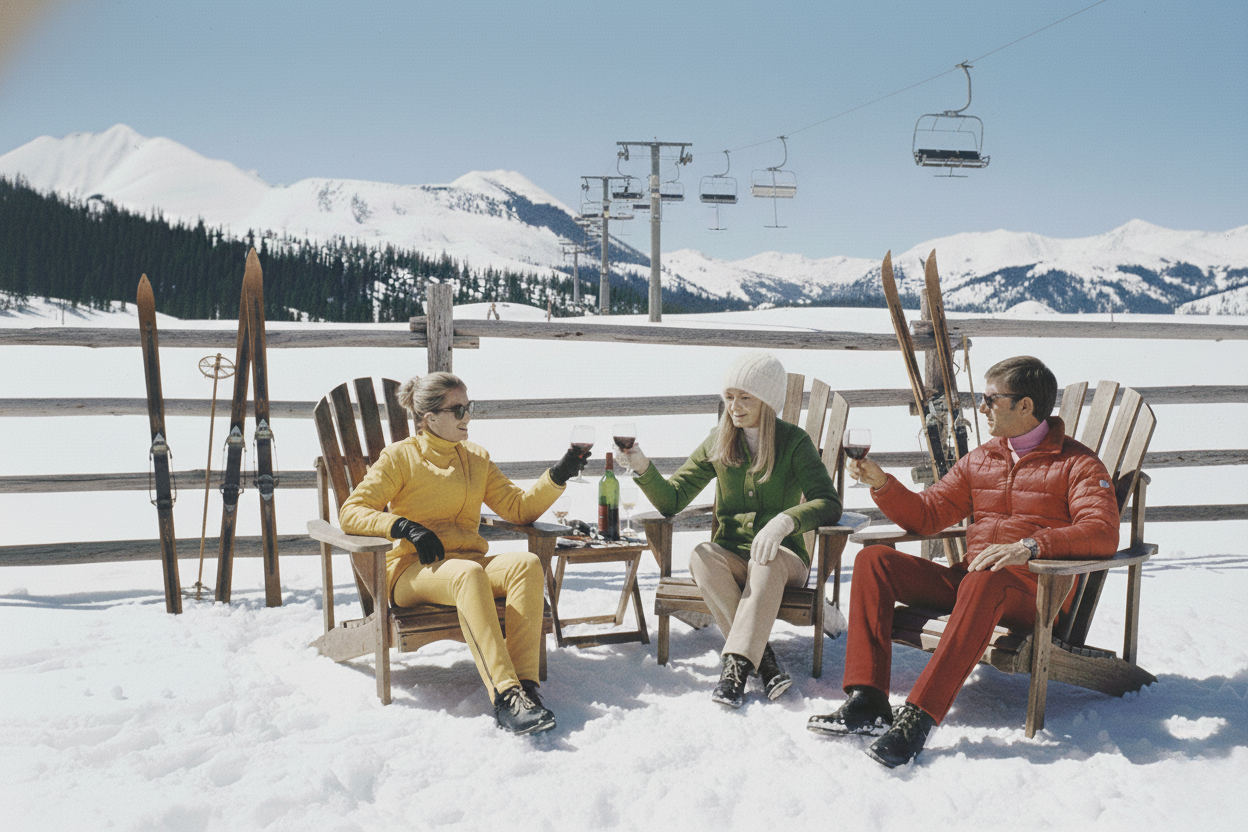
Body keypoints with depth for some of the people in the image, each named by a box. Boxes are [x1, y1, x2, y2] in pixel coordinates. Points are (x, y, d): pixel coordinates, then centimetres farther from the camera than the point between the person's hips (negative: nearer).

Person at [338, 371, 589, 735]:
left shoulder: (477, 459, 19)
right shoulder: (401, 457, 5)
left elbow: (520, 507, 14)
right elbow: (351, 512, -2)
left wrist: (559, 475, -2)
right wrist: (404, 526, -17)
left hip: (470, 559, 5)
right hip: (413, 569, -4)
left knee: (527, 563, -28)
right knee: (469, 574, -39)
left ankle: (525, 684, -39)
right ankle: (504, 696, -48)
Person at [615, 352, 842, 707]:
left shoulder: (794, 442, -3)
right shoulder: (717, 444, 6)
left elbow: (829, 504, -15)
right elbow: (672, 499, 6)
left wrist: (784, 521, -35)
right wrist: (643, 467, -13)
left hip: (784, 557, -3)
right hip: (730, 555, 3)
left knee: (768, 561, -37)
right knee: (701, 556, -31)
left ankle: (736, 662, -36)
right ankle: (762, 656, -31)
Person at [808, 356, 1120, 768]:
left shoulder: (1077, 464, 1)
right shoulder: (979, 460, 20)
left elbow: (1103, 533, -16)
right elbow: (925, 516, 20)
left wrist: (1030, 546, -31)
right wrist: (881, 483, 2)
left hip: (1034, 593, -6)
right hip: (966, 579, 6)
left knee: (986, 580, -41)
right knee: (874, 559, -13)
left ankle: (918, 717, -44)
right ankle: (867, 703, -25)